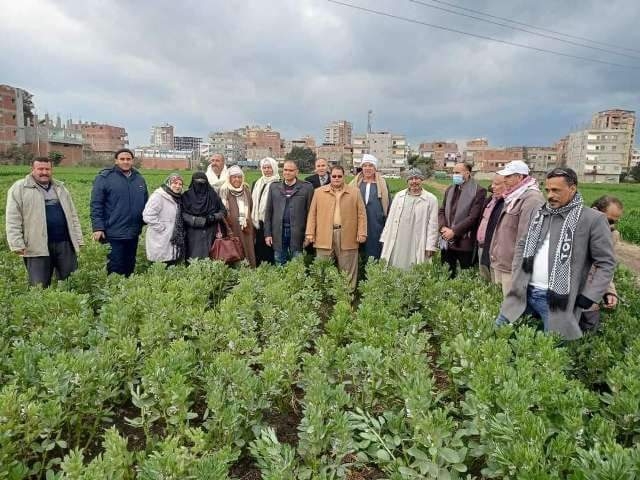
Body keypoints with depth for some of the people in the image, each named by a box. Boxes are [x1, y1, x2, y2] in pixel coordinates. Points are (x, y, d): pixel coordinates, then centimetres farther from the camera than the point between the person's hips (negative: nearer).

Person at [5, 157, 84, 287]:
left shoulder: (60, 188, 16)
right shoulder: (19, 188, 0)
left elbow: (72, 215, 16)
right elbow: (13, 220, -5)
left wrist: (78, 240, 11)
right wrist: (17, 244, -13)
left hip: (64, 243, 4)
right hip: (37, 246, -4)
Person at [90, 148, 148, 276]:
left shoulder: (139, 178, 10)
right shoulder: (104, 177, -6)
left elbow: (145, 203, 18)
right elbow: (96, 205, -8)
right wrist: (98, 228, -14)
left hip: (133, 233, 5)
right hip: (114, 234, -5)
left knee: (130, 267, 16)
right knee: (116, 270, 1)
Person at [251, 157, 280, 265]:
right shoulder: (256, 184, 15)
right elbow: (253, 203, 17)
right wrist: (253, 220, 11)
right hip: (258, 223, 5)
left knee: (270, 251, -4)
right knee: (259, 250, 8)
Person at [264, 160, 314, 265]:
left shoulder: (307, 187, 1)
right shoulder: (274, 187, 10)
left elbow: (310, 212, 0)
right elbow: (268, 212, 10)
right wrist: (267, 233, 4)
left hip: (297, 233, -2)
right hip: (278, 232, 3)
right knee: (279, 266, 11)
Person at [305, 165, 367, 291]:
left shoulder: (355, 192, 7)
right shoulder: (319, 192, 9)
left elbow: (361, 214, 4)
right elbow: (312, 213, 7)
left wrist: (361, 233, -4)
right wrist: (310, 233, 0)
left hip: (347, 237, -1)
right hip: (324, 236, 1)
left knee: (347, 271, 5)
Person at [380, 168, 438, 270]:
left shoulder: (431, 199, 0)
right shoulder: (399, 196, 11)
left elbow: (432, 225, -2)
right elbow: (390, 218, 13)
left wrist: (430, 246, -6)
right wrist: (385, 239, 10)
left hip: (417, 246, -3)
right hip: (396, 245, 3)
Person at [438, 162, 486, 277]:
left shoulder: (478, 191, -6)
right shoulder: (449, 190, 15)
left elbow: (473, 217, -13)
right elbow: (441, 211, 13)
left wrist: (454, 231, -15)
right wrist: (443, 227, -6)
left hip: (465, 243, -5)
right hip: (447, 242, 6)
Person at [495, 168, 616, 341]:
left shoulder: (593, 219, -8)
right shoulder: (538, 212, 9)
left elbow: (606, 263, -6)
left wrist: (587, 298, -12)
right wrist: (517, 277, 7)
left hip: (557, 300, -5)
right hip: (524, 292, 6)